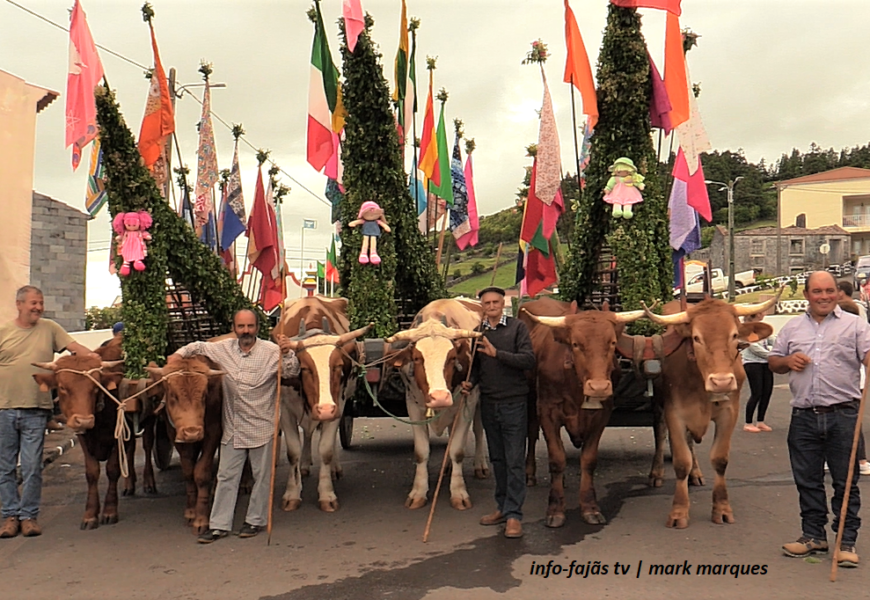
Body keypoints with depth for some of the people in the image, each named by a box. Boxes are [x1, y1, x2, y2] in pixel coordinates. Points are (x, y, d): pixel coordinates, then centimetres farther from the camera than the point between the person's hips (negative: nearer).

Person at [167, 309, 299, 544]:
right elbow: (198, 346, 18)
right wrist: (179, 354, 2)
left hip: (261, 428, -3)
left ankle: (256, 521, 22)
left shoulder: (272, 351, -6)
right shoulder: (223, 349, 5)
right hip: (232, 429, 4)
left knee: (261, 475, 7)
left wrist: (287, 354, -29)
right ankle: (219, 525, 14)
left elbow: (292, 372, -13)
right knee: (226, 476, 8)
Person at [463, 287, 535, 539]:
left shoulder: (517, 327, -4)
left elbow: (529, 360, -14)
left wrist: (497, 353, -22)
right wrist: (470, 381, -5)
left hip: (514, 402, -5)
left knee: (515, 460, -4)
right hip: (488, 402, 5)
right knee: (497, 459, 13)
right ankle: (503, 507, 24)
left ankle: (514, 515, -1)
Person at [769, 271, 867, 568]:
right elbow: (773, 362, 19)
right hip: (804, 417, 3)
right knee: (807, 480, 11)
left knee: (846, 482, 3)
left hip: (842, 415, -3)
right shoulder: (792, 328, 14)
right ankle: (813, 535, 24)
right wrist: (787, 361, -2)